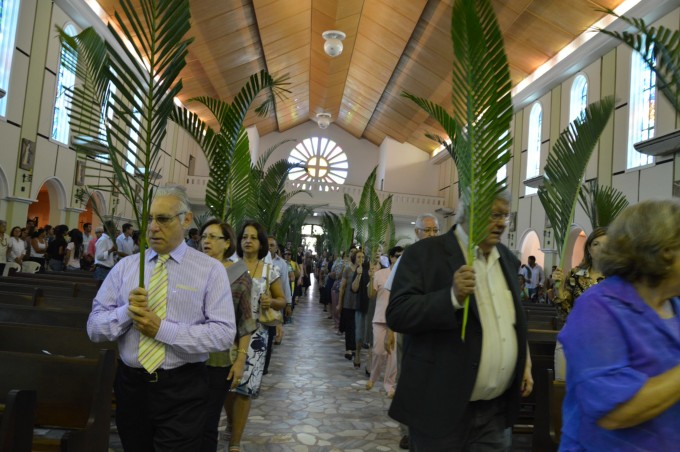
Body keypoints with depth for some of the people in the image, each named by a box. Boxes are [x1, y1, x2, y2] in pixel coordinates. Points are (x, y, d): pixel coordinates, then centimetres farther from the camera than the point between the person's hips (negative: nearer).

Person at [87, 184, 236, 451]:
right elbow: (94, 327, 2)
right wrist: (127, 311, -18)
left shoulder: (210, 269, -6)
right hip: (130, 384, 4)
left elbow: (223, 334, -14)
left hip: (182, 391, -4)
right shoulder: (125, 266, 4)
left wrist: (162, 329, -20)